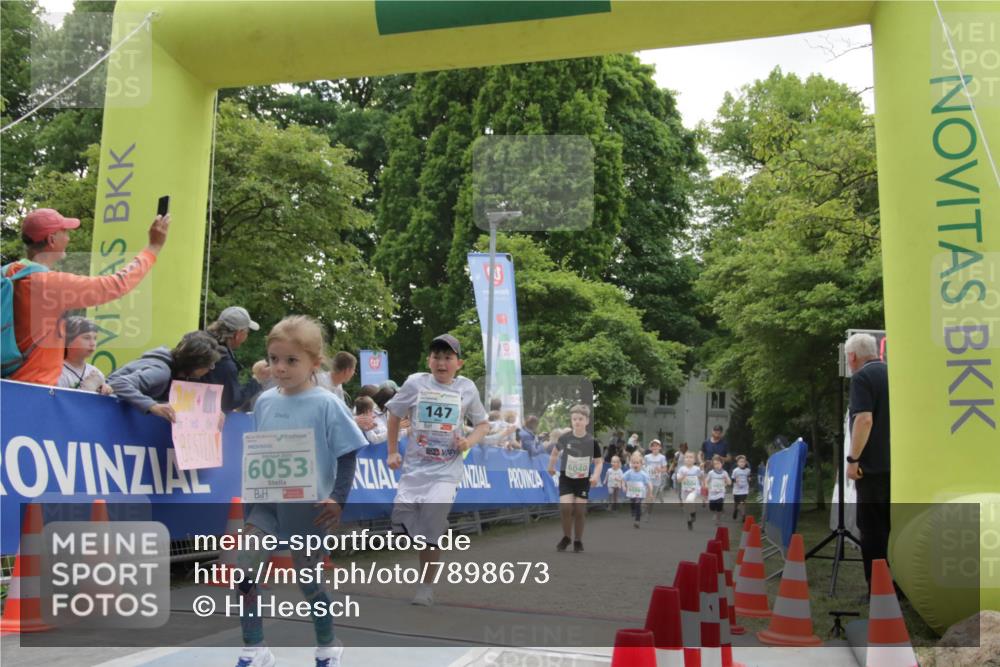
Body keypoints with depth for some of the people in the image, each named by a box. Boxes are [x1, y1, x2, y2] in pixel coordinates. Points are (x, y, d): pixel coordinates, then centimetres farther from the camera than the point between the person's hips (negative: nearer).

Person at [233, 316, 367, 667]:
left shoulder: (326, 404, -13)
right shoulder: (265, 401, 1)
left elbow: (347, 454, -10)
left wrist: (338, 499, -16)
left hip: (308, 505, -4)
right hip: (266, 499, 4)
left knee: (308, 579, 9)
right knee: (243, 569, -6)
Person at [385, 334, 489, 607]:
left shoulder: (467, 388, -2)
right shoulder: (415, 383, -4)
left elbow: (483, 423, 9)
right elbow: (395, 415, 10)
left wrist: (469, 441, -11)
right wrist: (392, 452, 7)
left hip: (446, 470, -2)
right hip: (414, 467, 2)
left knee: (428, 530, -7)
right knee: (402, 524, -5)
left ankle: (426, 585, 11)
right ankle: (442, 528, 24)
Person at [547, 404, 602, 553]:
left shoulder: (592, 441, -15)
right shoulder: (564, 438, -12)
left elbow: (599, 462, -6)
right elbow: (555, 452, 9)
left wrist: (596, 475, -23)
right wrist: (551, 467, 17)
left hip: (583, 480, 0)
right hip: (566, 478, 0)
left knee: (579, 511, 1)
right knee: (565, 508, -12)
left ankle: (578, 541, 21)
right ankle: (566, 537, 11)